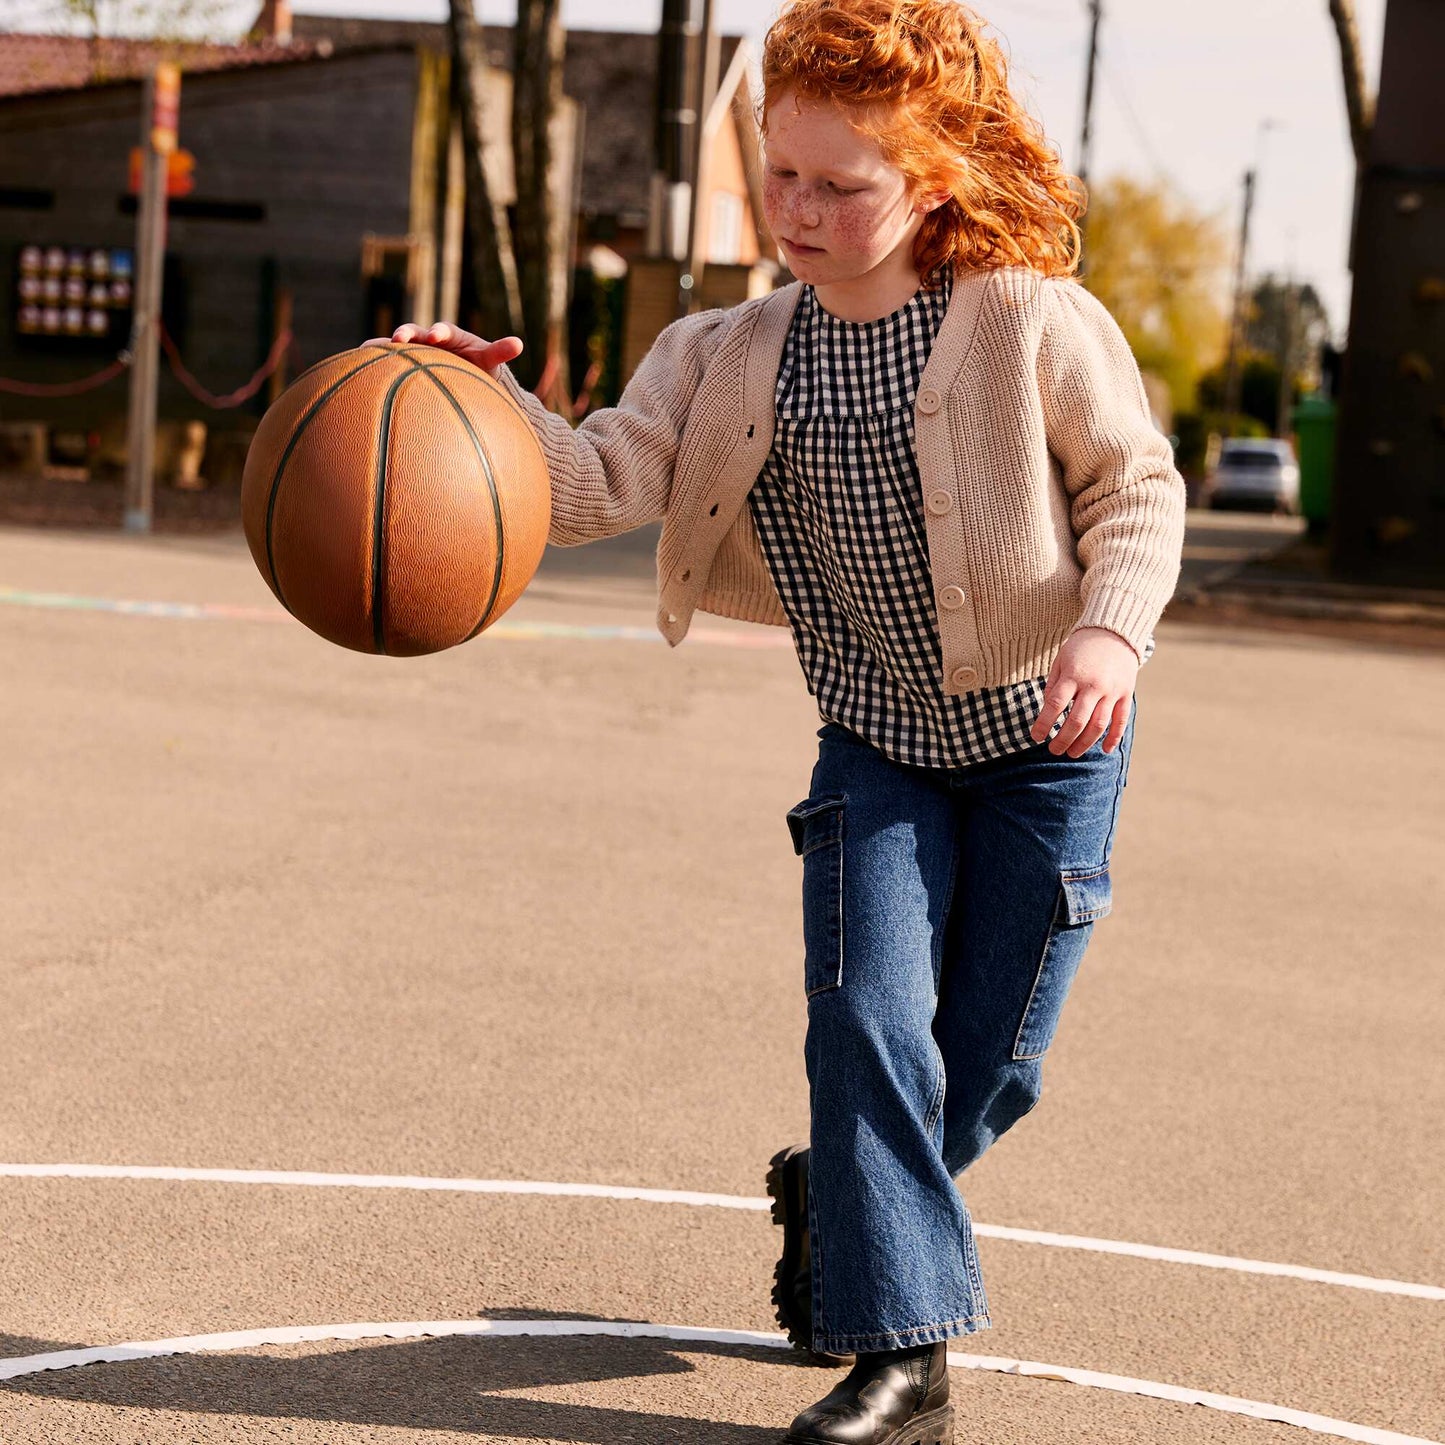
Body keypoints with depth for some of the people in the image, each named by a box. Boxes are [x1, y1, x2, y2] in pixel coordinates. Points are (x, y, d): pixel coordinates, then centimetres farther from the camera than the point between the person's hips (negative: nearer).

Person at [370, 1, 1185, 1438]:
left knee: (987, 1065, 4)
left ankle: (840, 1192, 36)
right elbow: (607, 478, -18)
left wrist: (1109, 627, -25)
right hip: (874, 742, 2)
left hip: (1045, 741, -2)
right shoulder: (732, 355, -7)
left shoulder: (1034, 325, -17)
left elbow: (1138, 488, -8)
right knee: (867, 1015, -14)